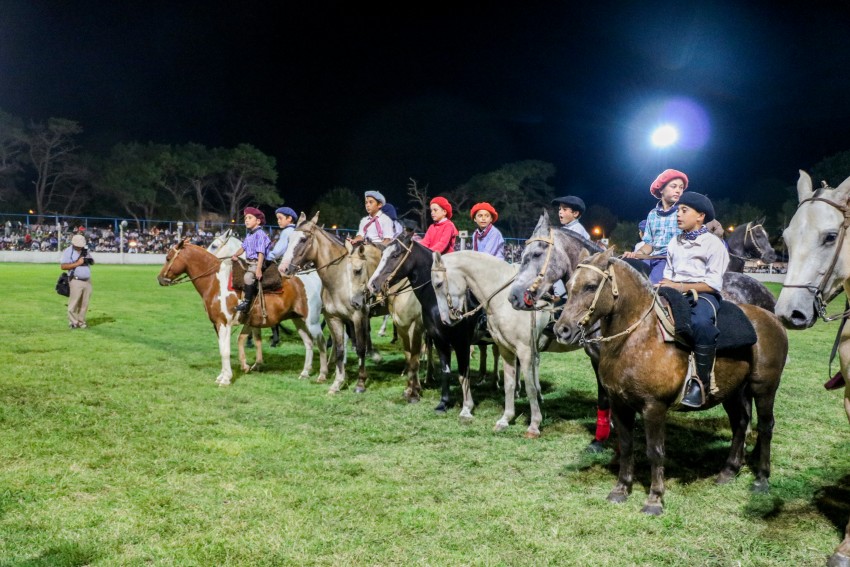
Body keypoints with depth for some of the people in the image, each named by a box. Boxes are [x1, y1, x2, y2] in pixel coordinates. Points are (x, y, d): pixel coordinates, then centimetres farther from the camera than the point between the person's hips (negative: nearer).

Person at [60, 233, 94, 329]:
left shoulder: (85, 250, 15)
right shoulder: (68, 252, -4)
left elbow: (91, 261, 25)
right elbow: (63, 266, -13)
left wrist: (90, 260, 0)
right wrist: (77, 263, -18)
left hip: (87, 281, 6)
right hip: (76, 281, -6)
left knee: (84, 303, 7)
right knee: (74, 303, -5)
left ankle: (81, 321, 14)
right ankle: (73, 322, 1)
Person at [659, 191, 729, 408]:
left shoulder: (713, 244, -3)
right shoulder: (674, 243, 16)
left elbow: (714, 284, -9)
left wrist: (680, 286, -16)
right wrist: (666, 285, -3)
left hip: (703, 294, -6)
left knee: (701, 323, -39)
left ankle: (700, 382, -28)